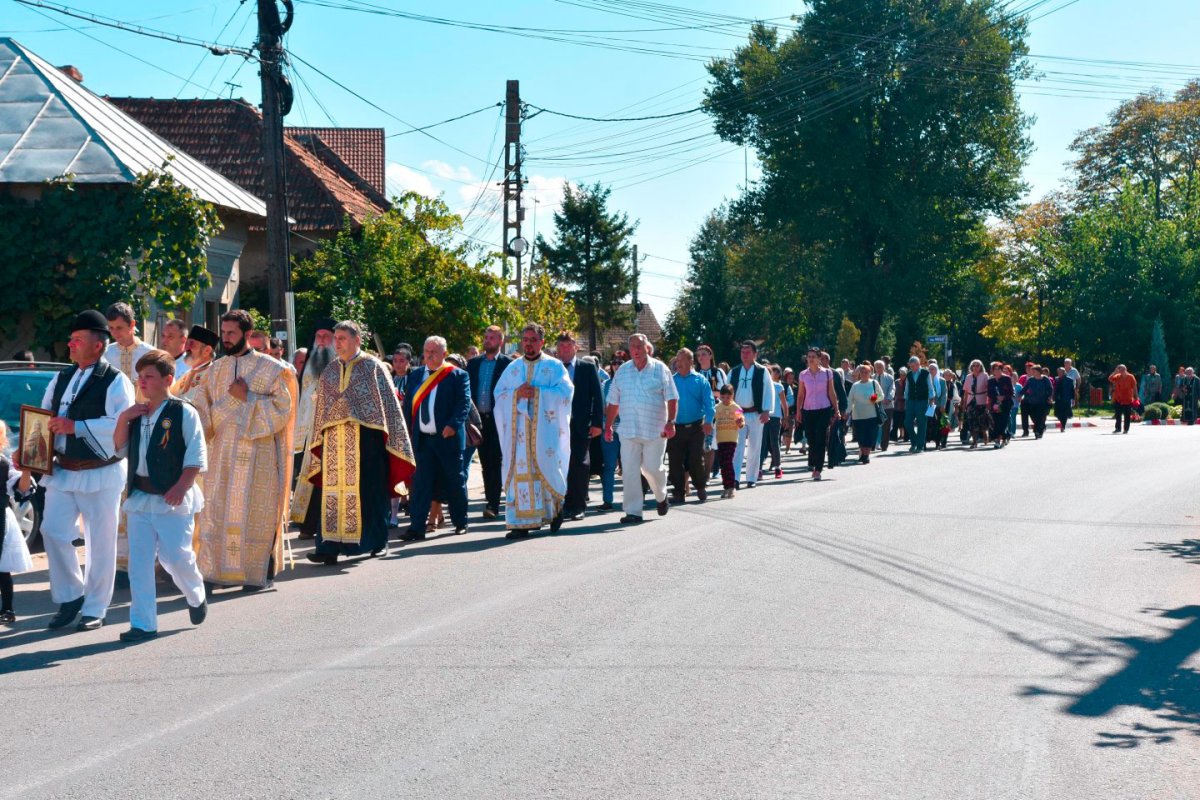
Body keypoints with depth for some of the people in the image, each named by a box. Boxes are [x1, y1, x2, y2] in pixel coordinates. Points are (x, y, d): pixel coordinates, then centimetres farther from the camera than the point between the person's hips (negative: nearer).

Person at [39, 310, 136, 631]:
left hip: (101, 474, -6)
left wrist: (75, 426, -25)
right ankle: (70, 596, 18)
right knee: (53, 532, 0)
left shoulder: (115, 382, -10)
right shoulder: (61, 379, 12)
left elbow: (122, 424, -22)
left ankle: (94, 609, 15)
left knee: (100, 542, 3)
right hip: (61, 471, 6)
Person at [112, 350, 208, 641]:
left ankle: (196, 597, 28)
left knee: (176, 557, -3)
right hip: (139, 497, 6)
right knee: (139, 562, 2)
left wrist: (181, 487, -19)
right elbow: (119, 449, 11)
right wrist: (123, 419, -2)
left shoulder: (183, 413, -6)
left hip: (172, 499, -5)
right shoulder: (136, 414, 13)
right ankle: (143, 623, 7)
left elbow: (196, 457, -10)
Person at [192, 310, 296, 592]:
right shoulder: (216, 369, 12)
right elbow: (202, 408, 8)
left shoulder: (269, 368, -1)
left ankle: (260, 572, 7)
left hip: (257, 452, -4)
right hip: (223, 451, 4)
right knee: (218, 510, 1)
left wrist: (247, 398, -13)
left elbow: (283, 408, -5)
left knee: (256, 512, -2)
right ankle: (216, 571, 4)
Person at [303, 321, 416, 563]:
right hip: (334, 440, 4)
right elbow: (320, 406, 19)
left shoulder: (372, 366, 1)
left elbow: (388, 401, -1)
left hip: (365, 437, -4)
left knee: (367, 489, 0)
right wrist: (318, 441, 15)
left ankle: (375, 540, 14)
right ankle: (330, 545, -5)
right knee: (333, 490, -2)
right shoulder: (329, 370, 15)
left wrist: (393, 439, -6)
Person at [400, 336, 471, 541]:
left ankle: (460, 522, 24)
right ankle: (417, 527, -2)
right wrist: (408, 431, 6)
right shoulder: (415, 375, 13)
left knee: (455, 482, 8)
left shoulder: (457, 375, -2)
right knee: (420, 483, -1)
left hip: (448, 438, -3)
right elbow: (408, 405, 15)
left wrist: (453, 425, -23)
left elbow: (464, 403, -10)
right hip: (422, 439, 4)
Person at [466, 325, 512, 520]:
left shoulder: (508, 364, -2)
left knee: (494, 462, -7)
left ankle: (493, 504, -6)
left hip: (497, 420, -5)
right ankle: (491, 501, 16)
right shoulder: (473, 363, 12)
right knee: (485, 463, 9)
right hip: (478, 418, 5)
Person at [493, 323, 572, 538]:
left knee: (545, 467, -3)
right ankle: (522, 522, -5)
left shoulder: (554, 366, 5)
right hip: (518, 428, 2)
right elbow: (499, 394, 10)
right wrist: (516, 393, -9)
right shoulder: (512, 368, 15)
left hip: (544, 428, -2)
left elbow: (565, 391, -7)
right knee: (520, 470, -5)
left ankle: (555, 506, 26)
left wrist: (537, 392, -14)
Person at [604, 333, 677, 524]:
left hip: (655, 430, -2)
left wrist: (671, 421, -14)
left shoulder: (660, 369, 1)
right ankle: (633, 512, 2)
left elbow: (672, 399, -3)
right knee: (630, 471, -3)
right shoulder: (622, 371, 10)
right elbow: (613, 402, 14)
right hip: (628, 430, 3)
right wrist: (608, 426, 11)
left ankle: (661, 496, 31)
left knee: (652, 468, 0)